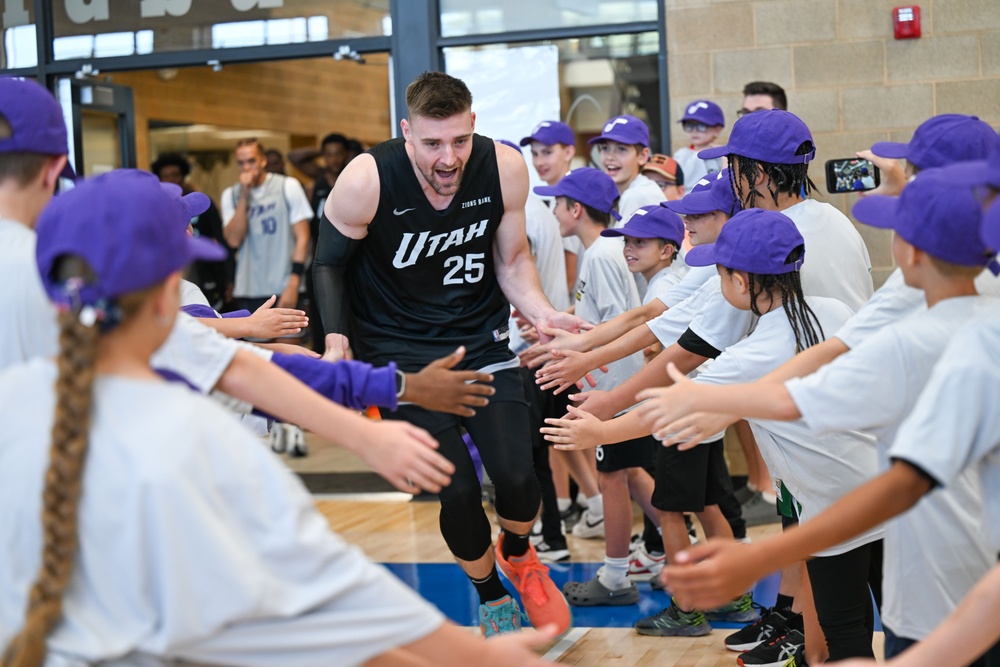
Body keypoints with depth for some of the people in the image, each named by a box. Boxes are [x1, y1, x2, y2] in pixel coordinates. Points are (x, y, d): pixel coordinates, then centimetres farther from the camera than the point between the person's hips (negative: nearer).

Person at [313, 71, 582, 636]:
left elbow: (512, 260, 3)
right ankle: (492, 597, 22)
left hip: (482, 340, 2)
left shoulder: (505, 169, -13)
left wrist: (543, 314, -14)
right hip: (401, 352, -2)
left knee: (517, 476, -11)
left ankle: (519, 554, 27)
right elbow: (330, 264, -4)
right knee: (459, 491, -9)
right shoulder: (366, 181, -21)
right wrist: (338, 344, -16)